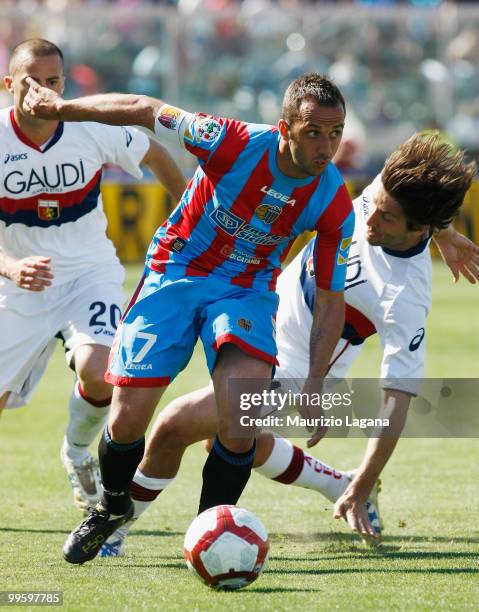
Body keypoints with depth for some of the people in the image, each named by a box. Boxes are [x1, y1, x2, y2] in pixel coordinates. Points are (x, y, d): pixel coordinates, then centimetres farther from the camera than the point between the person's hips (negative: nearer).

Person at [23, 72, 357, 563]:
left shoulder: (334, 205, -17)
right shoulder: (238, 144, -25)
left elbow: (331, 299, -8)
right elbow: (147, 111, -12)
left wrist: (313, 387, -15)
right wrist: (59, 108, -6)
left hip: (246, 291, 1)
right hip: (175, 272, 0)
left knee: (239, 423, -24)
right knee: (127, 420, -4)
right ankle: (112, 506, 30)